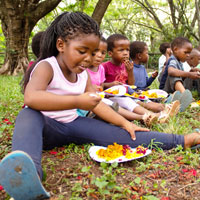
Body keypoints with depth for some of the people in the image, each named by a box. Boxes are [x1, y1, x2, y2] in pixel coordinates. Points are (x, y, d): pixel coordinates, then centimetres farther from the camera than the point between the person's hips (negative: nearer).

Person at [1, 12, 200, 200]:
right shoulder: (46, 67, -16)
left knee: (118, 134, -12)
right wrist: (77, 102, -42)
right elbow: (31, 98, -36)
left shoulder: (83, 74, 5)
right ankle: (28, 172, -68)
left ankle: (182, 141, -8)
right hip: (47, 126, -5)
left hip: (73, 124, 5)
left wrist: (125, 123, -1)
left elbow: (97, 104, 8)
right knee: (29, 115, -39)